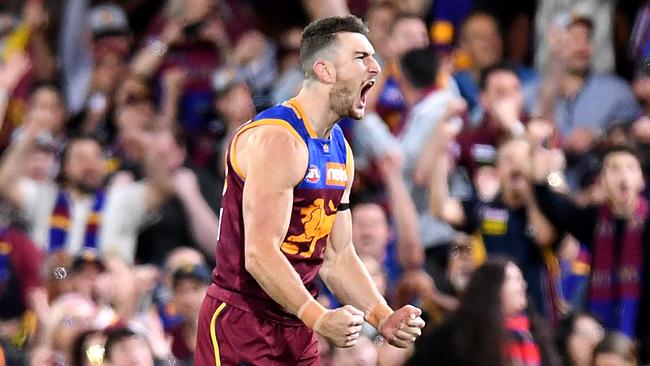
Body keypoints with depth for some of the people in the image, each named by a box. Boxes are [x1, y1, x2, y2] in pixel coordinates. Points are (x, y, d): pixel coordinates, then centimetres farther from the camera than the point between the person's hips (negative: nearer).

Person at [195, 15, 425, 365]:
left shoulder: (340, 150, 13)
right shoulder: (277, 139, -17)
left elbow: (338, 258, 17)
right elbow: (260, 255, -24)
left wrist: (383, 319, 3)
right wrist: (318, 319, -32)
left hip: (297, 333, 9)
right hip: (239, 325, -9)